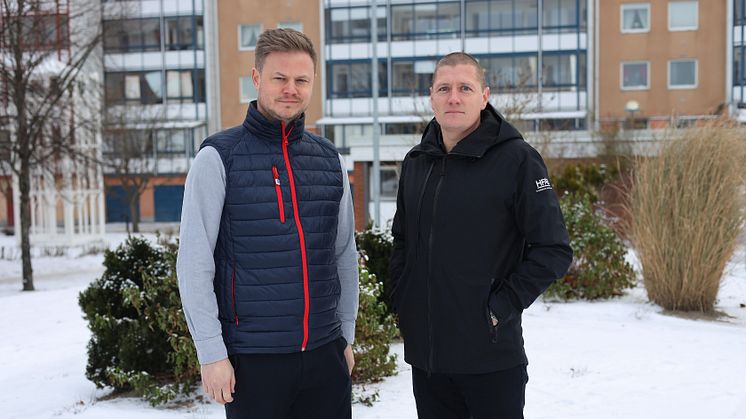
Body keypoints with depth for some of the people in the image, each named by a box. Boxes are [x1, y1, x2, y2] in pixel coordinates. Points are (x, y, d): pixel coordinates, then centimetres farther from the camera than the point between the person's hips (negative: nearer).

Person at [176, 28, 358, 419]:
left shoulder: (329, 159, 7)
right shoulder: (219, 157, -6)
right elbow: (194, 264, -9)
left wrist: (346, 335, 13)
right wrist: (212, 353, -11)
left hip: (326, 354, 4)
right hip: (252, 357, -4)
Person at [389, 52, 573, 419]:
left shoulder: (516, 159, -9)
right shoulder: (416, 162, 8)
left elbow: (553, 250, -10)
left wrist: (503, 306, -14)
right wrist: (401, 300, 8)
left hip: (491, 356, -5)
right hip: (424, 351, 5)